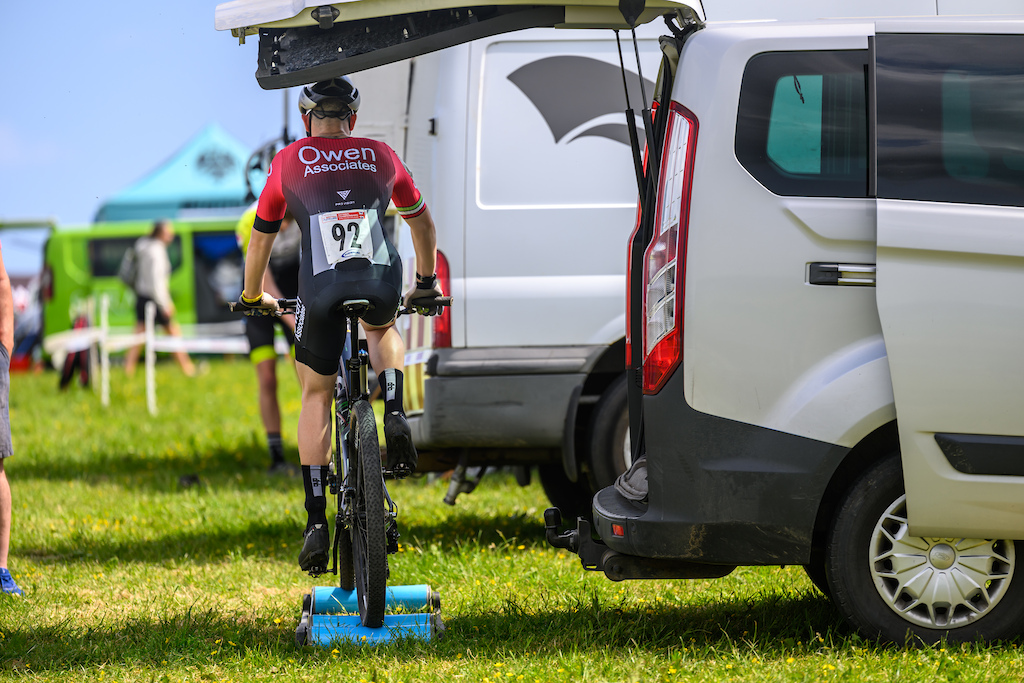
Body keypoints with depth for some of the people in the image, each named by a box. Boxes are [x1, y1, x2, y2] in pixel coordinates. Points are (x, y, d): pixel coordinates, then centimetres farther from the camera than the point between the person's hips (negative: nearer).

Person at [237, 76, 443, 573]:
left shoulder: (288, 162, 15)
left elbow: (261, 237, 24)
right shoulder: (381, 157, 20)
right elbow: (422, 222, 32)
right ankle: (394, 414, 9)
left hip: (322, 293, -2)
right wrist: (426, 283, 47)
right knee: (383, 329, 37)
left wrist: (253, 297, 40)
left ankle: (316, 522, 8)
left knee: (316, 395, 16)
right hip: (382, 285, 2)